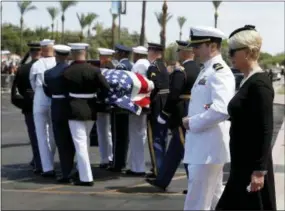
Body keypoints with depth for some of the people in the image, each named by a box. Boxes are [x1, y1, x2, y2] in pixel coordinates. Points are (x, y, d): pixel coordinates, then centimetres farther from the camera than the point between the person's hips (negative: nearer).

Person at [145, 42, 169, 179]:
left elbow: (153, 87, -25)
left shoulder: (153, 67, -14)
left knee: (155, 139, -4)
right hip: (165, 106, 9)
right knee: (162, 138, 14)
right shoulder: (164, 66, 14)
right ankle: (161, 167, 21)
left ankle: (157, 170, -4)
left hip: (156, 107, -9)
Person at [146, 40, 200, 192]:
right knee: (175, 148, 15)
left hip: (181, 115, -9)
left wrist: (164, 114, -11)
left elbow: (173, 95, -20)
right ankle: (162, 180, 23)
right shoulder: (199, 70, 9)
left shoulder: (180, 71, -16)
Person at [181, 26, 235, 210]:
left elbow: (221, 110, -29)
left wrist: (192, 123, -18)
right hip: (203, 147, 10)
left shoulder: (219, 72, -16)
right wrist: (191, 121, 8)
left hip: (208, 148, -10)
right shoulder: (206, 70, 16)